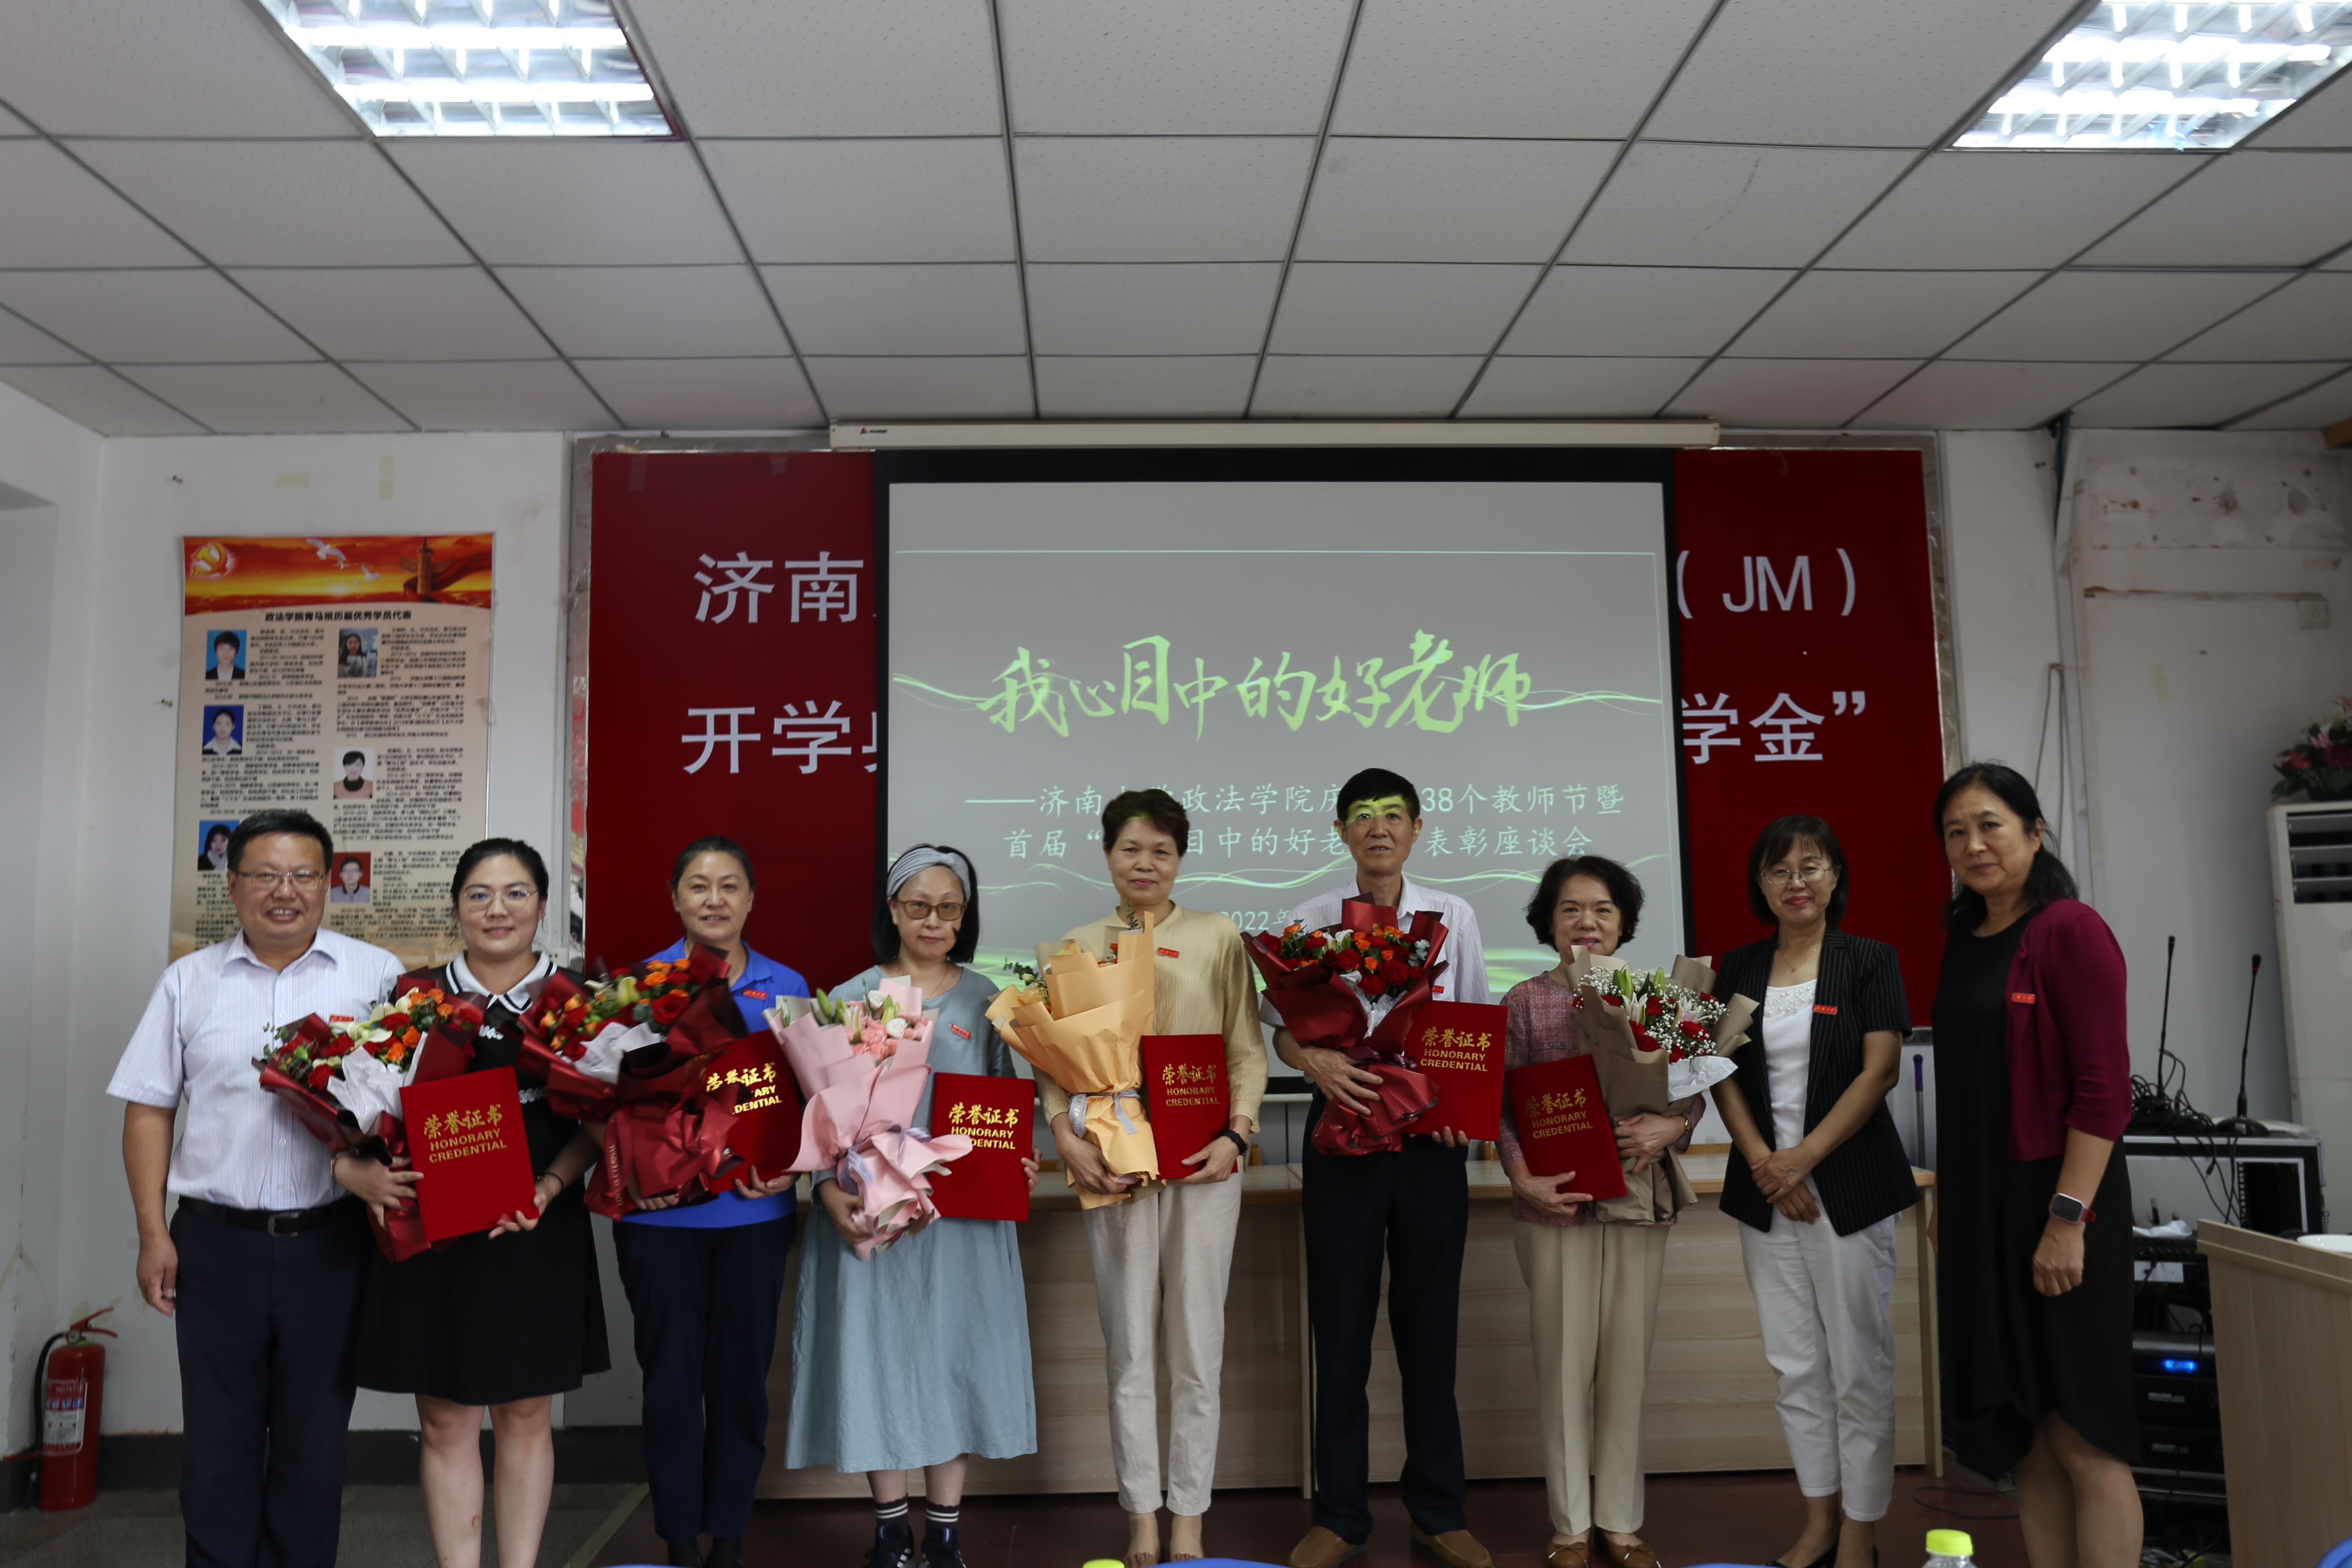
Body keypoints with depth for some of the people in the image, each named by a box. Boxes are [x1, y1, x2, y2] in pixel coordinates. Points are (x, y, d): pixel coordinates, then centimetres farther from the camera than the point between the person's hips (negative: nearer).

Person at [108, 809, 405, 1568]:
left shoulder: (376, 974, 1)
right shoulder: (190, 981, 6)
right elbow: (148, 1109, 7)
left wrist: (372, 1158, -17)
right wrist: (152, 1233, 1)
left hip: (331, 1242, -1)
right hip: (216, 1242, 1)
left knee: (315, 1438, 10)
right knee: (217, 1440, 9)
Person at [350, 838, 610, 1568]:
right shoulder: (416, 994, 3)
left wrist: (547, 1189, -15)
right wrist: (363, 1172, -16)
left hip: (538, 1232, 0)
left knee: (525, 1416, 11)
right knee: (444, 1422, 8)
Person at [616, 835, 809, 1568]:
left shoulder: (787, 989, 4)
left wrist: (793, 1163, -9)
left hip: (754, 1211, 1)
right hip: (660, 1213, -1)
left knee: (741, 1374, 9)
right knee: (671, 1375, 7)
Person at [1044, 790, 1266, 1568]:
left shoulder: (1218, 937, 3)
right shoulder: (1078, 947, 8)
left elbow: (1247, 1048, 2)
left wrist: (1237, 1133, -10)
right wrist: (1064, 1134, -11)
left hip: (1202, 1161, -1)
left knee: (1196, 1347, 7)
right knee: (1129, 1346, 7)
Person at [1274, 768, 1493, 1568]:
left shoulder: (1453, 917, 5)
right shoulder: (1310, 922, 3)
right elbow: (1280, 1027, 2)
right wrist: (1315, 1060, -19)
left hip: (1432, 1138, 1)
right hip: (1342, 1130, 0)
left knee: (1429, 1324, 9)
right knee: (1341, 1326, 6)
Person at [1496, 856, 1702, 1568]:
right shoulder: (1525, 1002, -1)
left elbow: (1690, 1089, 5)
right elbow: (1504, 1105, -3)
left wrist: (1670, 1126, -16)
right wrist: (1523, 1176, -17)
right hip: (1558, 1204, -2)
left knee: (1627, 1366, 10)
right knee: (1564, 1366, 6)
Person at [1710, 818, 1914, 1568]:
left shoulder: (1870, 961, -1)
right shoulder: (1739, 969, 8)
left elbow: (1880, 1070, -9)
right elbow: (1723, 1074, 5)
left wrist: (1804, 1158, -14)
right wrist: (1764, 1163, -9)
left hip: (1849, 1185, -3)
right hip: (1765, 1189, 4)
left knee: (1859, 1367, 1)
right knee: (1796, 1365, 11)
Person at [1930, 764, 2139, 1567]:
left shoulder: (2070, 930, -10)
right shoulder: (1962, 940, 11)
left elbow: (2104, 1089, -15)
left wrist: (2068, 1219, -19)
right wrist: (1947, 1195, 15)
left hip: (2053, 1205, -7)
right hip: (1980, 1209, 7)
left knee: (2083, 1443, 1)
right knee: (2026, 1438, 12)